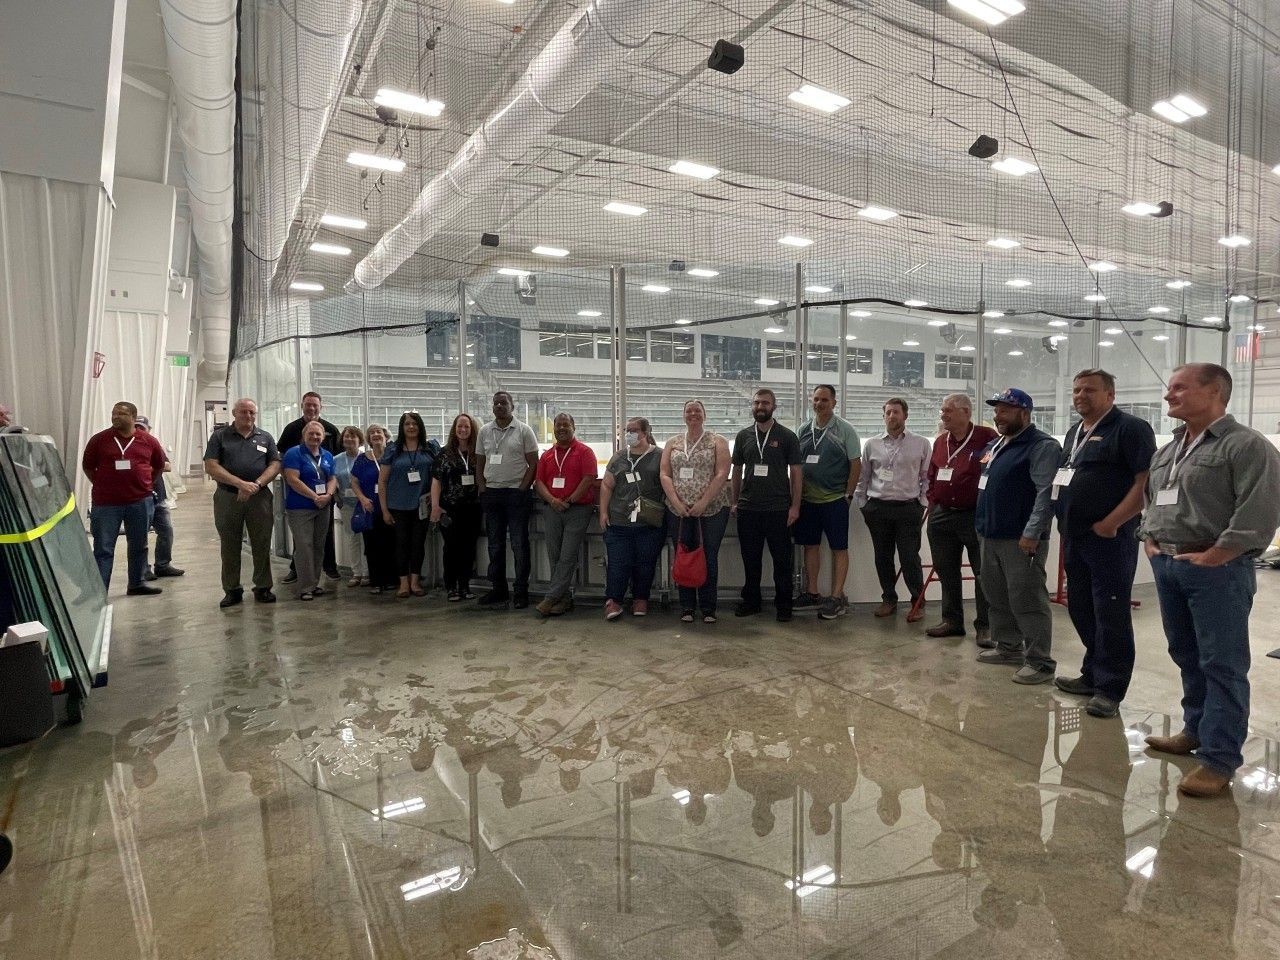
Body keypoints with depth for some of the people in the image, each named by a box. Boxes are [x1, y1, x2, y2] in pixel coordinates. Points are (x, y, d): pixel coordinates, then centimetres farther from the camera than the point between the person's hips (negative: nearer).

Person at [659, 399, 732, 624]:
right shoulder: (672, 443, 12)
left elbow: (722, 475, -7)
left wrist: (703, 503, -15)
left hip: (712, 510, -2)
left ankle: (708, 608, 10)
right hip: (678, 511, 3)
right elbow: (665, 475, 5)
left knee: (709, 558, 0)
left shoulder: (717, 442, 3)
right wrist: (677, 503, -9)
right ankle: (686, 607, 15)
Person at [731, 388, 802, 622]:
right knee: (750, 559, 11)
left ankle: (783, 604, 16)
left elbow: (796, 472, -1)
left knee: (782, 559, 4)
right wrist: (735, 502, 9)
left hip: (778, 509, -3)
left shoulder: (787, 436, 0)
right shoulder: (743, 436, 9)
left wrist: (795, 506, -7)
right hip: (748, 508, 3)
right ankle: (751, 601, 24)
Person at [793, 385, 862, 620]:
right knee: (810, 545, 10)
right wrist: (797, 494, 6)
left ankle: (837, 597, 7)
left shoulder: (845, 430, -4)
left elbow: (856, 465, -4)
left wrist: (848, 495, -7)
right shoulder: (804, 429, 8)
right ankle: (811, 592, 21)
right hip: (807, 499, 5)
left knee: (839, 548, 1)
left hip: (835, 500, -4)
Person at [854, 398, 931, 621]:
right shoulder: (871, 444, 8)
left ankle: (918, 602, 11)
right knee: (882, 557, 9)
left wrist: (923, 502, -1)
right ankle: (889, 599, 23)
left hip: (908, 508, -2)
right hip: (878, 508, 3)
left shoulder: (921, 444, 3)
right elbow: (863, 477, 13)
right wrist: (862, 504, 9)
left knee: (910, 558, -3)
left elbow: (927, 477, 7)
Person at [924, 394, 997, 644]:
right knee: (946, 571, 12)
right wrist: (933, 503, 12)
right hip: (942, 516, 6)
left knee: (983, 573, 1)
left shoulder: (987, 437, -9)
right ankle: (952, 621, 24)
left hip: (976, 516, -6)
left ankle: (985, 626, 10)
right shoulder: (940, 441, 11)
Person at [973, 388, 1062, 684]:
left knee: (1026, 600, -5)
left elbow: (1047, 493, -19)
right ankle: (1008, 646, 30)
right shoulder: (995, 445, 17)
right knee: (996, 595, 16)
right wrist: (982, 523, 18)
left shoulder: (1042, 446, -11)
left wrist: (1032, 533, -24)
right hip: (991, 535, 9)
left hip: (1021, 538, -9)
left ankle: (1040, 661, 4)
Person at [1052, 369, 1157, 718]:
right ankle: (1092, 675, 28)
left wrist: (1110, 523, -19)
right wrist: (1064, 525, 13)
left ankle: (1110, 689, 6)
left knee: (1110, 614, -2)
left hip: (1108, 538, -8)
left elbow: (1147, 482, -16)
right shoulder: (1074, 432, 17)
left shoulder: (1131, 428, -8)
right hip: (1074, 537, 9)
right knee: (1081, 609, 15)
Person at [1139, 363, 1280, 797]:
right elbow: (1150, 499, 24)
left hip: (1216, 571, -8)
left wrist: (1212, 557, -19)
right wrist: (1150, 541, 11)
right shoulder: (1167, 451, 15)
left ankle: (1219, 759, 5)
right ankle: (1196, 730, 32)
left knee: (1222, 665, -1)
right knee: (1187, 657, 17)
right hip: (1166, 565, 8)